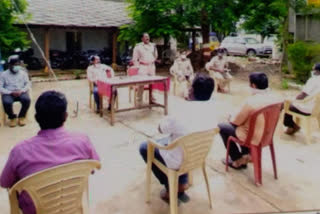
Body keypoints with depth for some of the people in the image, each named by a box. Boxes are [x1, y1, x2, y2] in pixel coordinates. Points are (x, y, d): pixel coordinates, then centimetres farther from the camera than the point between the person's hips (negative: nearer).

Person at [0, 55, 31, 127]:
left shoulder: (23, 73, 9)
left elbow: (28, 84, 5)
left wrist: (21, 91, -14)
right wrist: (11, 92, -16)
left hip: (21, 92, 1)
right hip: (8, 93, -1)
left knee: (26, 99, -32)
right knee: (6, 102, -34)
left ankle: (21, 116, -6)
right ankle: (12, 117, -3)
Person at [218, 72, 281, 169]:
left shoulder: (251, 101, -28)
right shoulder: (276, 99, -7)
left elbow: (235, 121, -16)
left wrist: (231, 117, 8)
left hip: (254, 138, -7)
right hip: (268, 135, 7)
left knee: (222, 127, 11)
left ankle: (238, 160, 20)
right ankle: (245, 155, 31)